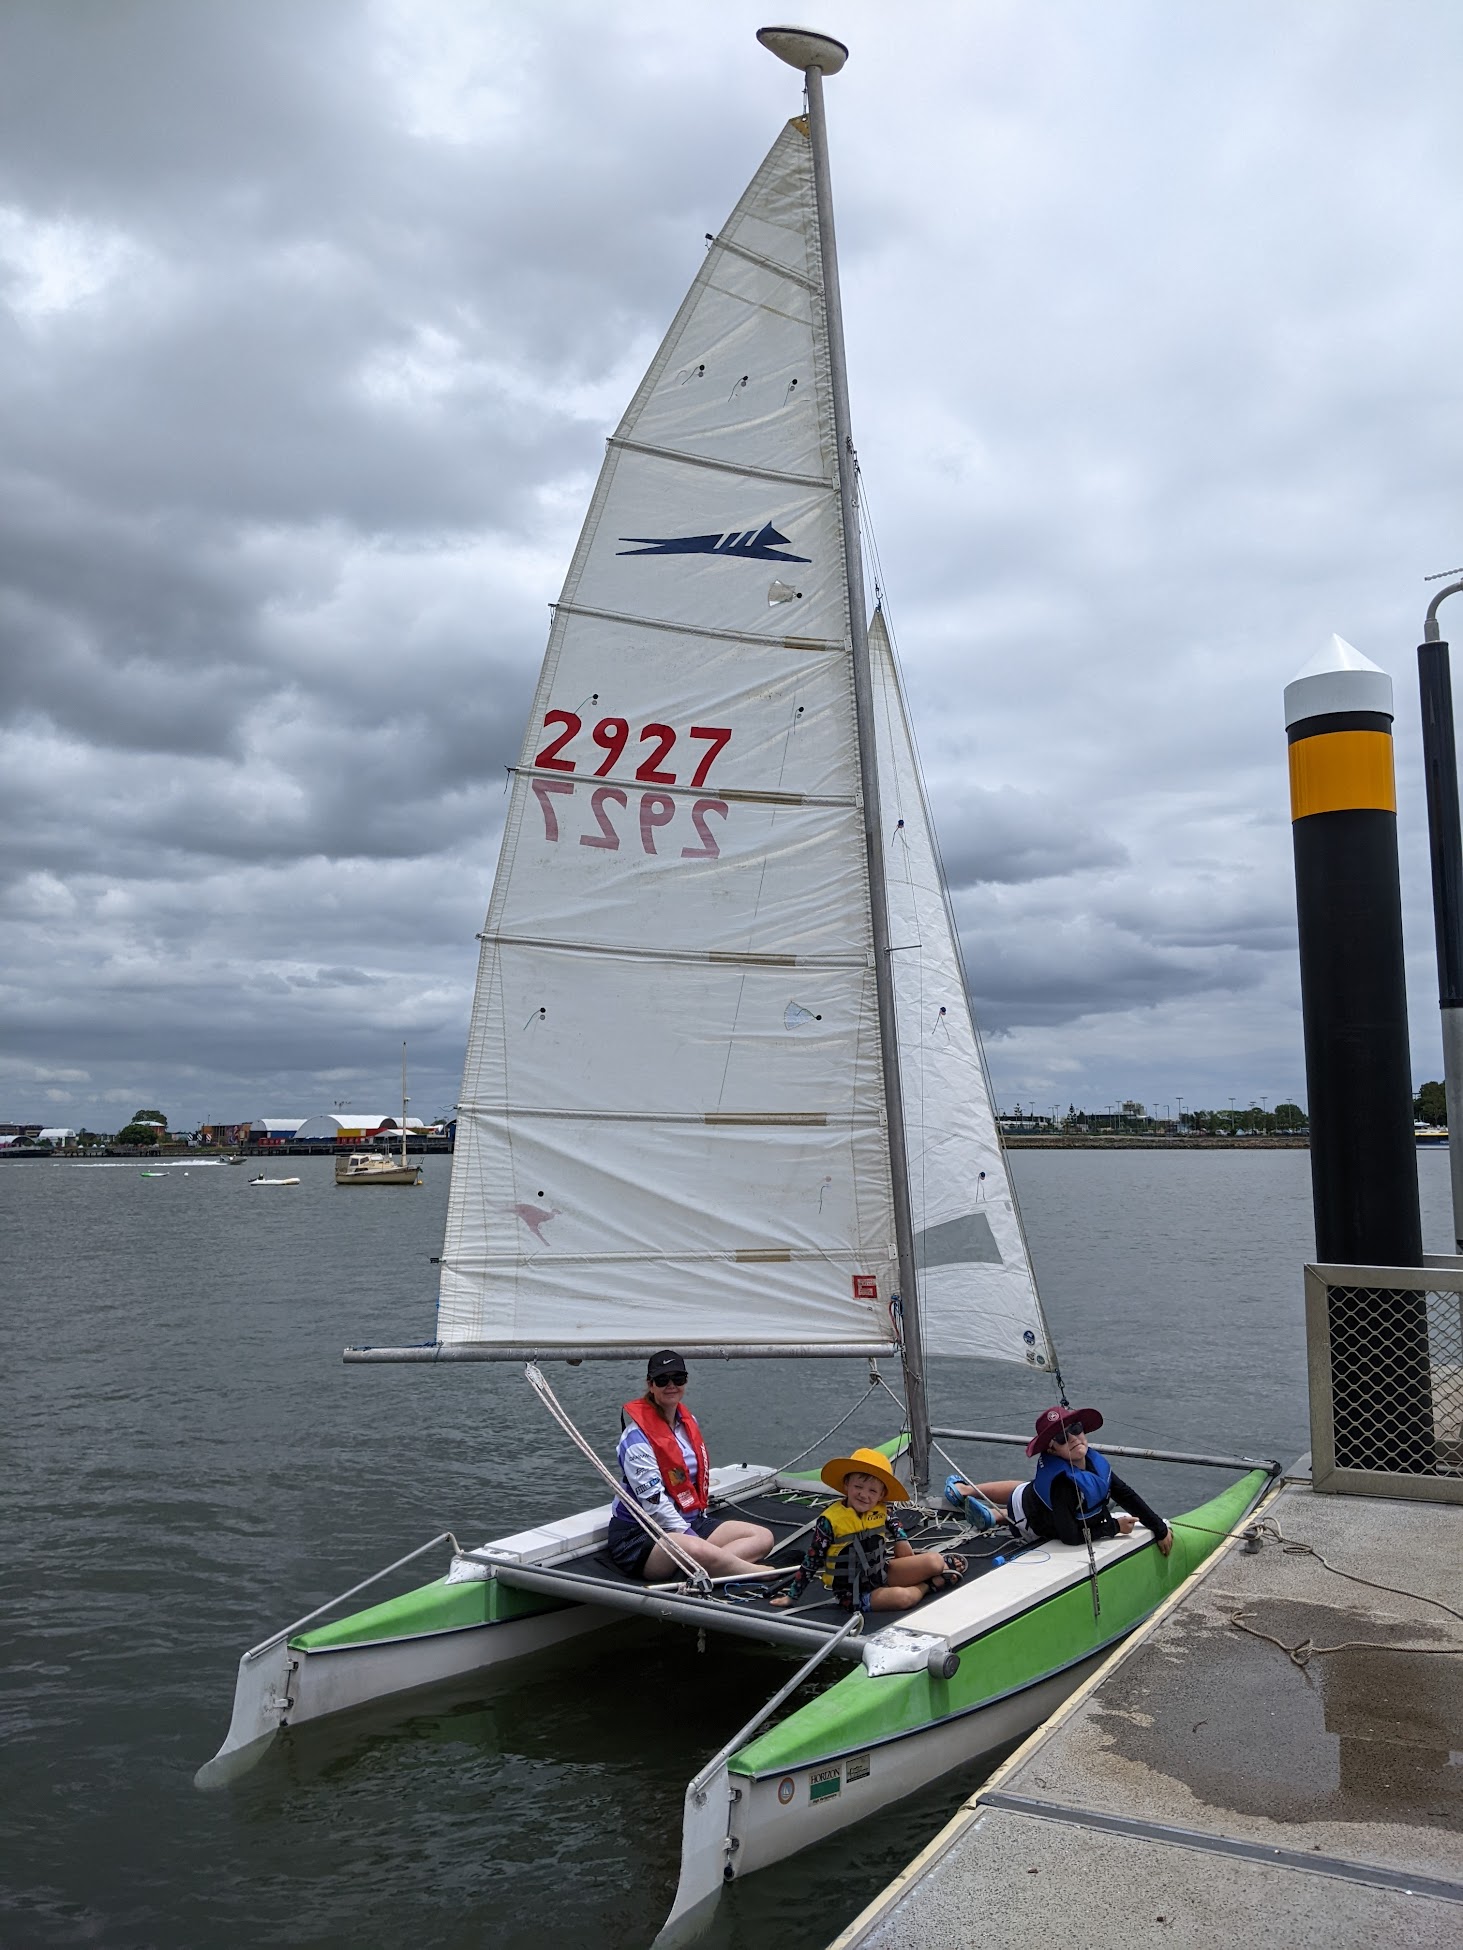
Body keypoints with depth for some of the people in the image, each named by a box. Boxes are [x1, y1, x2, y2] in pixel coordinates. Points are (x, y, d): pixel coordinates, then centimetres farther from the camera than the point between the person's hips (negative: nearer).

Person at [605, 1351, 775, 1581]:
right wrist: (692, 1536, -22)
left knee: (763, 1537, -8)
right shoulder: (638, 1437, -15)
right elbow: (654, 1503, -20)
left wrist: (701, 1516, 9)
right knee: (699, 1552, -41)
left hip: (690, 1521, 9)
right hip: (638, 1536, -9)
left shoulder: (688, 1421, 11)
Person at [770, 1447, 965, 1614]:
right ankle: (927, 1583, 0)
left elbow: (895, 1526, 19)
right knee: (902, 1597, -31)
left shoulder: (880, 1511, -5)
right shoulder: (830, 1520, -20)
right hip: (853, 1593, -5)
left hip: (881, 1573, 5)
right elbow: (811, 1561, -11)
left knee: (934, 1560, -9)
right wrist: (791, 1595, -6)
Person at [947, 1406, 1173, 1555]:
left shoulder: (1095, 1461, -26)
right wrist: (1114, 1527, -33)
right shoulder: (1062, 1482, -46)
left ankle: (965, 1489, 48)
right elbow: (1070, 1537, -43)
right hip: (1028, 1526, -7)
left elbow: (1126, 1495, -15)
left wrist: (1161, 1529, -13)